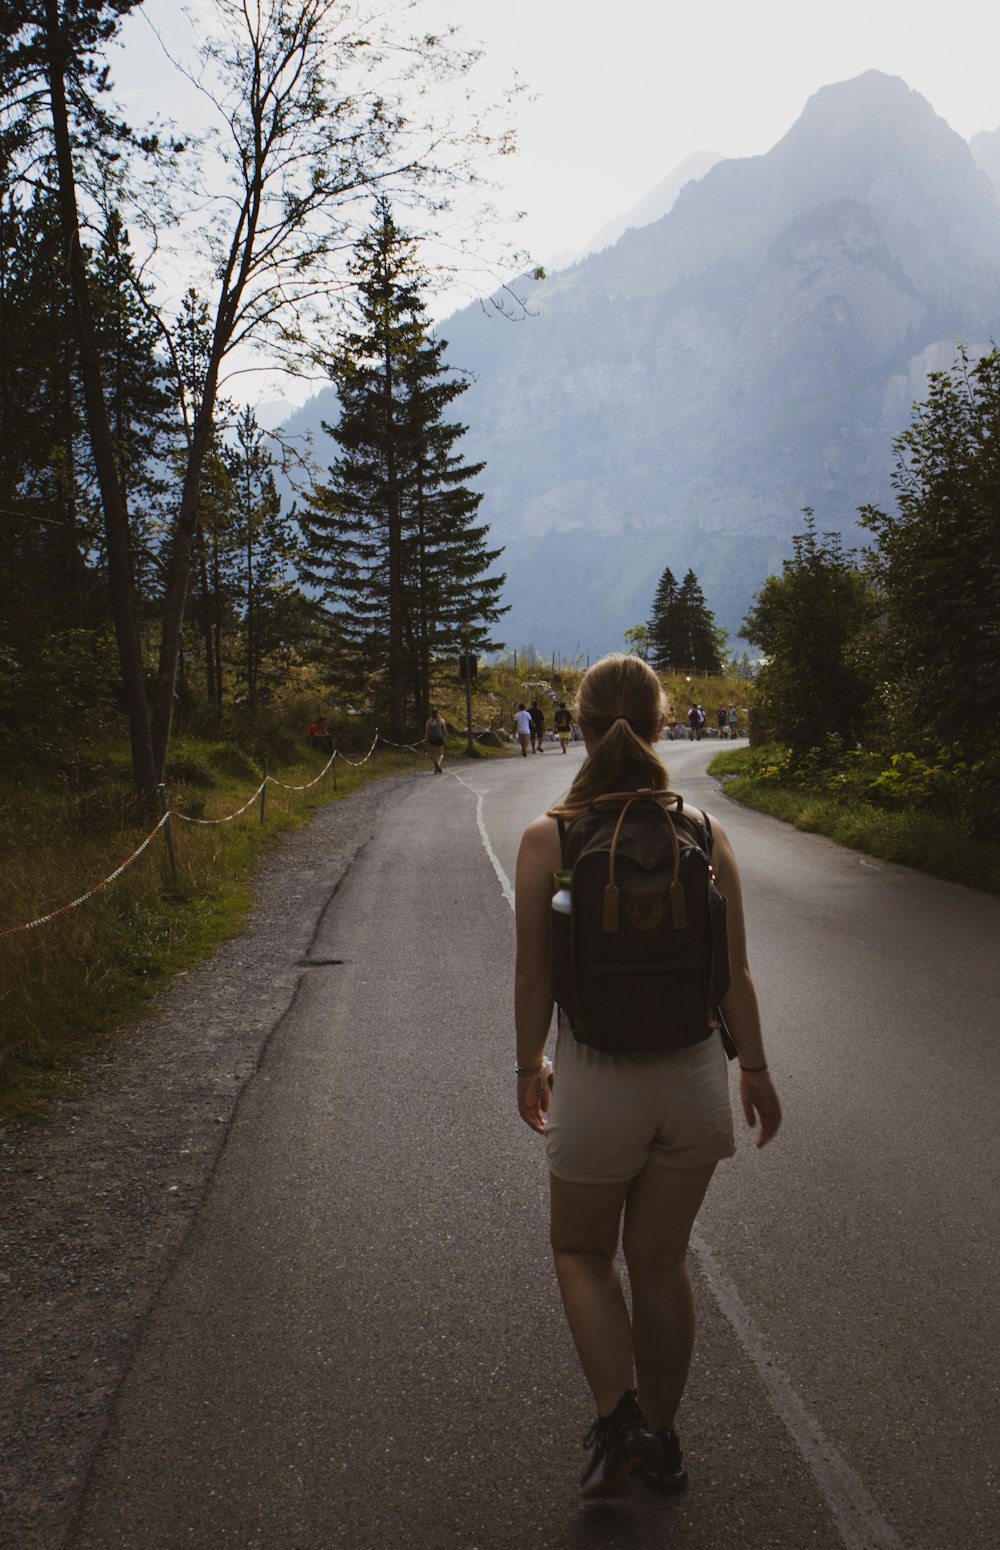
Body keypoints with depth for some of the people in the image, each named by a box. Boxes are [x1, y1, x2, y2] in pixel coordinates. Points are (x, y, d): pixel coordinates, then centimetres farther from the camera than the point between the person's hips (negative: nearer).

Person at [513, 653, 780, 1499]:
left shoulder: (547, 839, -13)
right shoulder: (705, 834, -8)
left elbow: (534, 978, -8)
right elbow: (734, 973, -2)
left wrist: (529, 1065, 9)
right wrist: (755, 1067, 12)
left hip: (598, 1079, -2)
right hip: (693, 1072, 3)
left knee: (581, 1251, 22)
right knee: (661, 1260, 20)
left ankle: (621, 1422, 9)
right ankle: (663, 1444, 34)